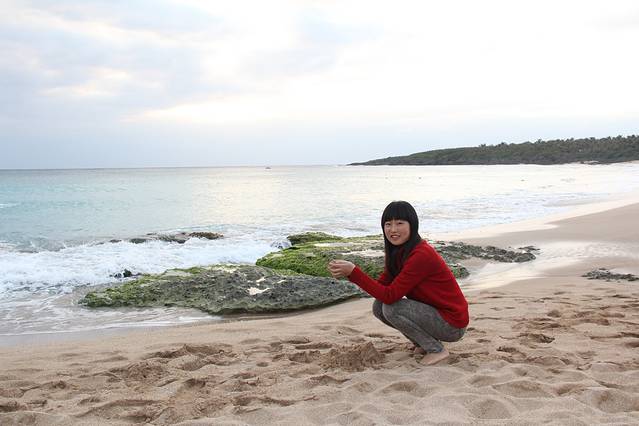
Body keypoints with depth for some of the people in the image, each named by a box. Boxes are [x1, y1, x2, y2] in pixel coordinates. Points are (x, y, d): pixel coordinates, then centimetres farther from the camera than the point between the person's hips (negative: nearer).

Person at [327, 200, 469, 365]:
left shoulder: (422, 255, -25)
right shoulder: (398, 252, 3)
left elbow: (390, 295, -27)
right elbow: (382, 285, 0)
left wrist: (354, 271, -30)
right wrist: (347, 273, -14)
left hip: (453, 324, -9)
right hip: (433, 313, 9)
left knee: (391, 308, -22)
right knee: (379, 306, -2)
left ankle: (436, 349, -6)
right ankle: (424, 343, 11)